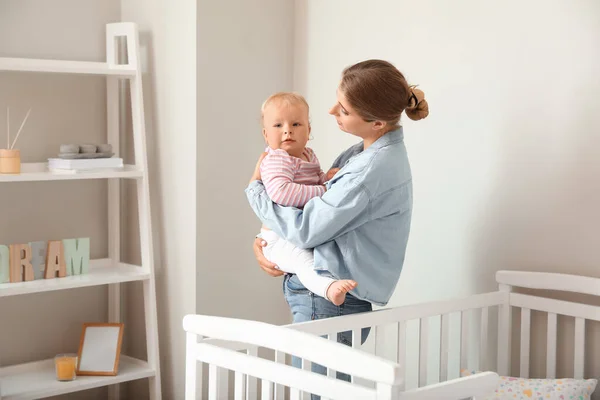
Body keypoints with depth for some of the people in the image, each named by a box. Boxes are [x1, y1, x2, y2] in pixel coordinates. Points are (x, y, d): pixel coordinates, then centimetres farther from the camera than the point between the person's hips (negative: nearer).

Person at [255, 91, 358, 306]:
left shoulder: (308, 155, 14)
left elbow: (317, 179, 31)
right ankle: (328, 286, -64)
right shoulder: (275, 160, -16)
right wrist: (321, 191, -29)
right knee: (304, 259, -38)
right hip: (280, 239, -10)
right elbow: (280, 191, -34)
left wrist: (327, 178, 5)